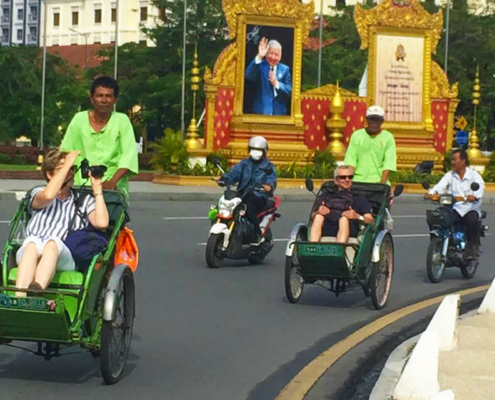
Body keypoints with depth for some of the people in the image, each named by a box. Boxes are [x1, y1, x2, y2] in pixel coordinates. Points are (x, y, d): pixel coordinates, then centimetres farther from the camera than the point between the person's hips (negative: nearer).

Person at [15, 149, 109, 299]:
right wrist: (66, 164, 4)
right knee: (32, 242, -36)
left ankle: (36, 290, -61)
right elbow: (47, 196, -3)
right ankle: (20, 298, -55)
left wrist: (97, 189, 13)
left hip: (64, 259, 0)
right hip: (29, 253, 0)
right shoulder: (37, 193, 25)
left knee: (53, 242, -35)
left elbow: (101, 223, 5)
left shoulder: (84, 200, 26)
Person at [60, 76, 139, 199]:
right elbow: (65, 152, 8)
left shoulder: (122, 121, 2)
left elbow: (129, 155, -9)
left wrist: (113, 181, -24)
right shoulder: (79, 119, 6)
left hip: (114, 189, -1)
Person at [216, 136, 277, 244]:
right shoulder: (244, 163, 19)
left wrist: (269, 186, -35)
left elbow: (272, 179, -9)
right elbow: (234, 173, 5)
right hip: (243, 195, 4)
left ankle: (258, 234, -24)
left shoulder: (268, 167, 8)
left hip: (259, 196, -4)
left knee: (249, 206, -35)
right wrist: (225, 179, -18)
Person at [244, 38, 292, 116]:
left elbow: (290, 91, 3)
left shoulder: (285, 69, 10)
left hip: (279, 113, 2)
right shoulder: (259, 66, 2)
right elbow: (248, 76, -20)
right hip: (260, 112, -2)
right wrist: (259, 57, -27)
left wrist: (277, 84, -14)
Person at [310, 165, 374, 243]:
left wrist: (357, 216, -8)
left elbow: (371, 221, 14)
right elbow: (313, 217, 20)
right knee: (318, 217, -30)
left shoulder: (359, 199, 30)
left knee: (344, 218, -34)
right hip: (326, 230, 1)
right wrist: (318, 212, -5)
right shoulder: (326, 197, 34)